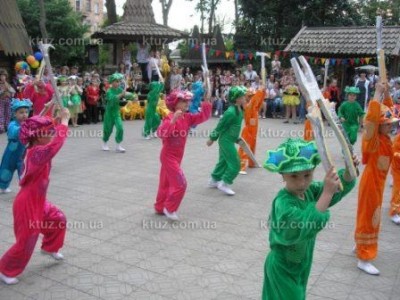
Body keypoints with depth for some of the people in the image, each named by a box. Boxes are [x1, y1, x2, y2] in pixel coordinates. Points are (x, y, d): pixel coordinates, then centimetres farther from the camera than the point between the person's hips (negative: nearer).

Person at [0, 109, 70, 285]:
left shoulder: (36, 150, 0)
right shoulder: (37, 153, -30)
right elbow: (56, 143, -44)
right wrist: (64, 121, -36)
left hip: (38, 202, 10)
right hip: (27, 205, -10)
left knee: (58, 219, 24)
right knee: (26, 242, 3)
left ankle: (49, 248, 47)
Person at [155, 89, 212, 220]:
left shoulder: (188, 118, 3)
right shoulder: (170, 118, -21)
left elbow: (203, 116, 2)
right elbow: (161, 133, -35)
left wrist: (206, 101, -10)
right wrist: (173, 120, -45)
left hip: (176, 156, 9)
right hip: (168, 156, -8)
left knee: (166, 183, 18)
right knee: (180, 184, -10)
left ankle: (160, 207, 32)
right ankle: (170, 209, 6)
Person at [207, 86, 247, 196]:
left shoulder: (239, 110, 4)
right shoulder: (231, 112, -25)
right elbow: (220, 126, -17)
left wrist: (236, 138, 21)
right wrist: (212, 139, -9)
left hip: (229, 140, 9)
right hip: (226, 140, -9)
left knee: (223, 161, 19)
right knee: (235, 164, -5)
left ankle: (214, 180, 33)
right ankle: (224, 184, 4)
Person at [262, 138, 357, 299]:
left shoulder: (309, 190, -8)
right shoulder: (283, 203, -32)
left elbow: (340, 186, 2)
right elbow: (305, 226, -46)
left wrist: (349, 170, -20)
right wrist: (327, 193, -48)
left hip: (301, 265, 8)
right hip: (283, 269, -8)